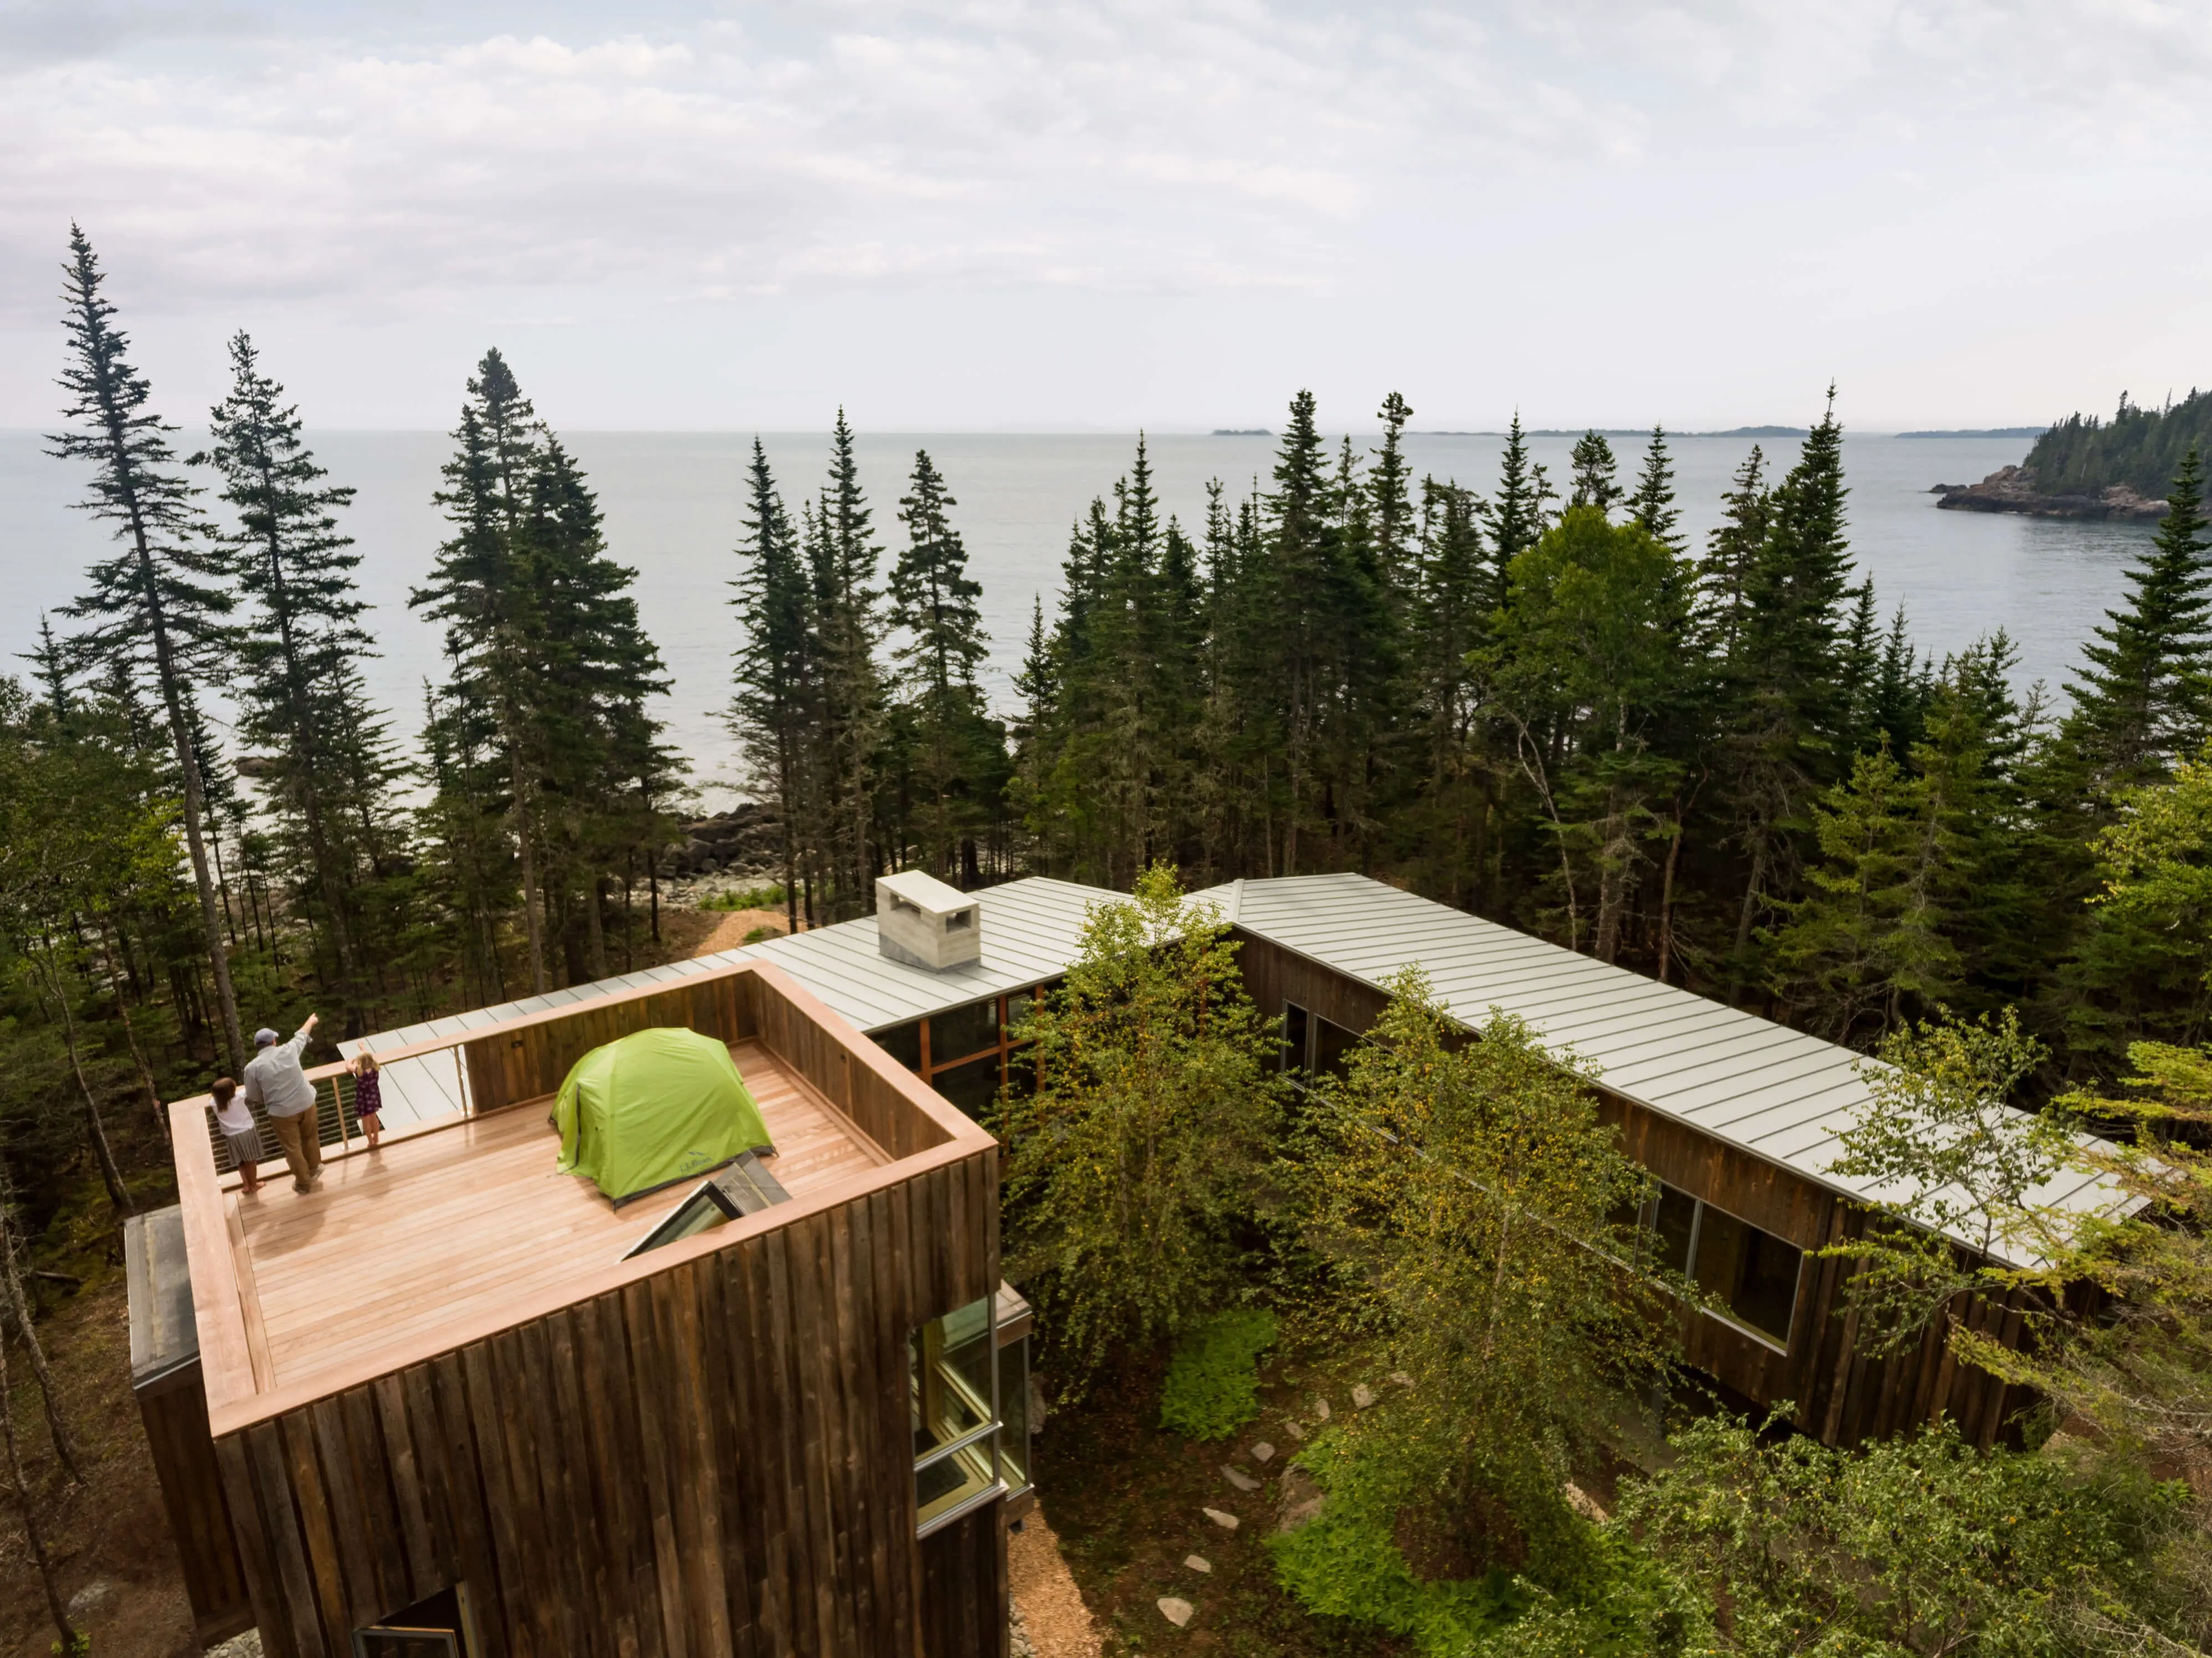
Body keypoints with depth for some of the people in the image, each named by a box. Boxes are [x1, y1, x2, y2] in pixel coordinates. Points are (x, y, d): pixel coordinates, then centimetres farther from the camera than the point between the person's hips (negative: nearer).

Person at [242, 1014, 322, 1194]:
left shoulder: (252, 1067, -11)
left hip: (282, 1113, -3)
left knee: (293, 1148, 13)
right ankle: (314, 1170, 45)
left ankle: (304, 1184, 25)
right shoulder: (288, 1050, -5)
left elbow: (254, 1098, -2)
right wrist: (310, 1021, 37)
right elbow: (302, 1035, 18)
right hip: (306, 1104, 3)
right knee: (310, 1138, 25)